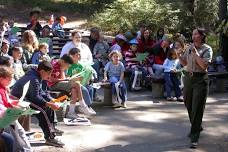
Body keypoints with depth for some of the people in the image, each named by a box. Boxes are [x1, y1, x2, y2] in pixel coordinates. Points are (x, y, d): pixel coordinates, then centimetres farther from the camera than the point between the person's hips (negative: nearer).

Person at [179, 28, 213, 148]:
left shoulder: (207, 49, -7)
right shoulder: (189, 47, 9)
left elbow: (204, 65, -19)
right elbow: (184, 63, 15)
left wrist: (196, 53, -18)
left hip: (200, 79, -6)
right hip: (188, 77, 6)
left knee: (197, 108, -6)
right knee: (189, 105, 14)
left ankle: (194, 137, -4)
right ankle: (197, 127, 36)